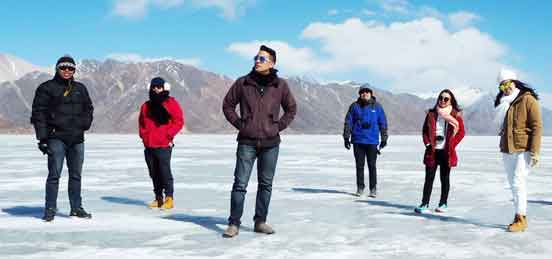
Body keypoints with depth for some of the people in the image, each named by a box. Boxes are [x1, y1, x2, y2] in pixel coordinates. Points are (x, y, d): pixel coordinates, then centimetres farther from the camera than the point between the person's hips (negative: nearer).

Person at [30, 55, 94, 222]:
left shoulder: (80, 89, 14)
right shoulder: (47, 88, -1)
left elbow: (89, 108, 26)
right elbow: (38, 113, -4)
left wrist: (85, 124, 8)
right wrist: (42, 137, -10)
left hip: (77, 139, 5)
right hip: (56, 138, -5)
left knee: (76, 175, 11)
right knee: (54, 174, -6)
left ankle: (76, 208, 20)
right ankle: (50, 210, 1)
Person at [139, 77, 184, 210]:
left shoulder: (171, 103, -1)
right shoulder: (146, 106, 16)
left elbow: (179, 121, -6)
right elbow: (141, 122, 27)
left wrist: (168, 134, -11)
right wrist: (143, 135, 11)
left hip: (164, 145, -6)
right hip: (149, 146, 6)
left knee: (165, 171, -9)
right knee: (154, 173, 10)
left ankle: (169, 198, -4)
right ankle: (158, 198, 18)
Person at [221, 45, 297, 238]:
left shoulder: (280, 85, 2)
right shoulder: (243, 83, 0)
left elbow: (291, 108, 14)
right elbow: (227, 105, 10)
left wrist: (279, 126, 3)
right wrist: (239, 123, 0)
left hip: (270, 143, 2)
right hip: (247, 142, -1)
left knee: (266, 184, 9)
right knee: (240, 184, -4)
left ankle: (260, 222, 20)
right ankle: (234, 224, 2)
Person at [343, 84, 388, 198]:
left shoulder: (377, 107, 4)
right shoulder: (354, 106, 3)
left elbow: (383, 123, 8)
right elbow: (348, 122, 5)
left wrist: (384, 139, 6)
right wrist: (346, 137, 2)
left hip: (372, 141, -1)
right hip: (358, 141, 1)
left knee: (372, 165, 2)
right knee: (359, 165, 7)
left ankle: (373, 188, 10)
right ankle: (360, 187, 17)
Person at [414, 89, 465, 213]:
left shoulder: (455, 115, 1)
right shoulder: (432, 114, 7)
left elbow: (461, 131, 2)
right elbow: (425, 130, 12)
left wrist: (452, 144, -6)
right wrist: (427, 143, -1)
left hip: (446, 152, -1)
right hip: (432, 151, 2)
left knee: (445, 178, 8)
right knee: (429, 178, 0)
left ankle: (443, 204, 17)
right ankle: (425, 204, 2)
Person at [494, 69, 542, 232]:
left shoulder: (528, 100, -7)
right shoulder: (503, 103, 14)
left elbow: (537, 126, -11)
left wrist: (535, 151, -16)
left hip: (523, 150, -7)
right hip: (507, 150, 7)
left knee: (518, 182, -12)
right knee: (514, 184, 10)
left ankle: (521, 218, -6)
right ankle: (519, 216, 17)